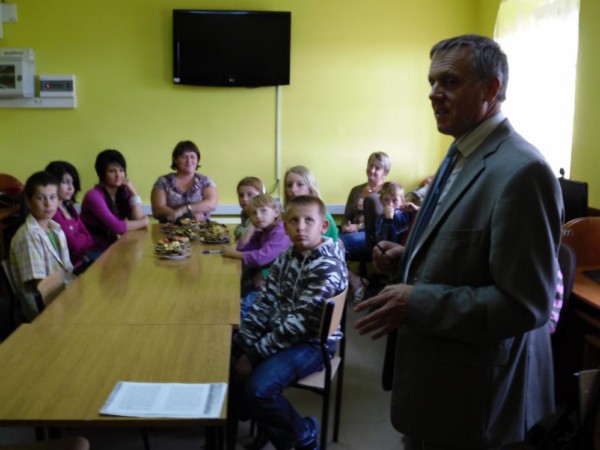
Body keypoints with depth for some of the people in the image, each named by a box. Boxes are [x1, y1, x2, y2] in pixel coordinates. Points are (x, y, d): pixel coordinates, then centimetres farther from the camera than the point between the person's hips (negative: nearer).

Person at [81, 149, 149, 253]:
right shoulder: (94, 196, -16)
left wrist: (133, 191, -8)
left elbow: (139, 219, -6)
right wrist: (144, 222, -9)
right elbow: (117, 227, -23)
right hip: (93, 251, -7)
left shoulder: (123, 192, 6)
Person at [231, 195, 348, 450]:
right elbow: (264, 303, 5)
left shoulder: (327, 266, -21)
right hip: (278, 331, 9)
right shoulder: (286, 257, 5)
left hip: (309, 342, -8)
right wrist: (240, 343, -6)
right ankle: (255, 416, 20)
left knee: (258, 388, -26)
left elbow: (300, 322, -25)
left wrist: (254, 354, -22)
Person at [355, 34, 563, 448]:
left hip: (476, 392, -9)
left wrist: (416, 304, -25)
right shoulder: (462, 156, 8)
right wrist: (407, 258, 1)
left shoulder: (521, 171, -24)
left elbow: (525, 304, -26)